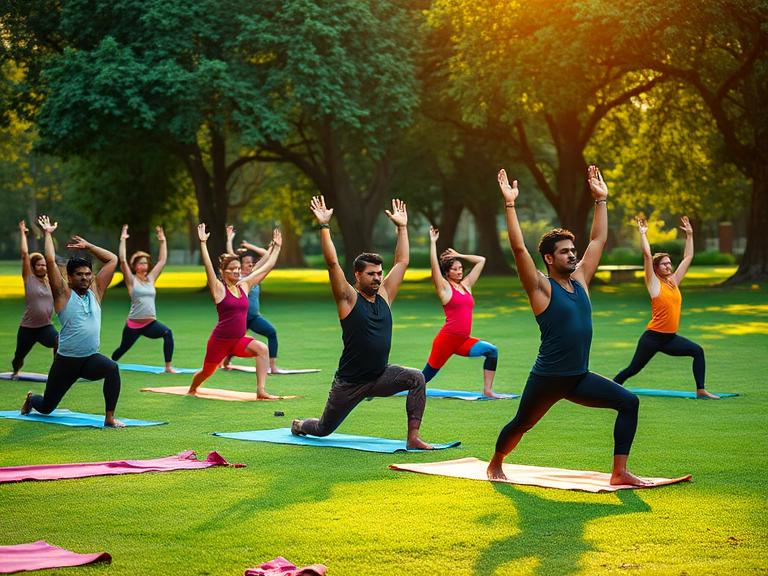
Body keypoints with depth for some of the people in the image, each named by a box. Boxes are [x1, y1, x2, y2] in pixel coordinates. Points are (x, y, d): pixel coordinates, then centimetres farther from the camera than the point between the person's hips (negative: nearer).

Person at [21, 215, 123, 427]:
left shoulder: (95, 291, 6)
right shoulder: (63, 294, -5)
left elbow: (113, 260, 8)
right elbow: (50, 261, -13)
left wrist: (87, 245, 9)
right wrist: (48, 234, -4)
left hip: (91, 358, 2)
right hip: (66, 361, -2)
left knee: (112, 368, -33)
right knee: (47, 407, 12)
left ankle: (110, 417, -24)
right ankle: (31, 399, 51)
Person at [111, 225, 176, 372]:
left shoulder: (151, 278, 10)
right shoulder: (132, 280, -2)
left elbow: (163, 260, 13)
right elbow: (122, 260, -13)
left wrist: (162, 241, 10)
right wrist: (123, 240, -14)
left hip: (151, 323, 3)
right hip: (134, 324, -3)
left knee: (167, 333, -26)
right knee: (123, 349, 14)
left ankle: (168, 367, -23)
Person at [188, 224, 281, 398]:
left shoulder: (244, 285, 6)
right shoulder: (219, 289, -9)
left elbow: (267, 267, 11)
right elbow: (208, 266, -22)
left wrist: (276, 247, 12)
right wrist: (203, 243, -29)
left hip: (239, 340, 4)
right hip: (219, 341, -4)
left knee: (262, 349, -24)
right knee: (207, 372, 14)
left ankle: (261, 391, -24)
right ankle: (191, 390, 49)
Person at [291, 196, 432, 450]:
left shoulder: (384, 296, 2)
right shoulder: (348, 299, -12)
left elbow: (402, 262, 7)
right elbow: (333, 263, -22)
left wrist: (402, 227, 8)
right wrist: (324, 226, -25)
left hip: (381, 375, 4)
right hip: (349, 382, -4)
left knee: (416, 378, -24)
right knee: (324, 429, 12)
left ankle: (413, 438, -20)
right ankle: (300, 425, 49)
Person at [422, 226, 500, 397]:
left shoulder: (466, 285, 13)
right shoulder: (444, 288, -2)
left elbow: (481, 261, 18)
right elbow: (434, 265, -14)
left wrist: (459, 255, 18)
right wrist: (433, 242, -10)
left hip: (463, 341, 6)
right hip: (446, 339, -6)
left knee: (492, 351, -15)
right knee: (425, 376, 3)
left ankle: (487, 390, -12)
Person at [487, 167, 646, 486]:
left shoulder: (580, 280, 7)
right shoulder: (541, 288, -10)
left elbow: (598, 239, 14)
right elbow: (519, 248, -21)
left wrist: (601, 200, 14)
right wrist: (510, 205, -24)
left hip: (580, 378, 6)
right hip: (547, 379, -6)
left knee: (628, 402, -11)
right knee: (520, 425, 12)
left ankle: (619, 472, -11)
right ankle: (495, 464, 42)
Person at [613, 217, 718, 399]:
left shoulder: (674, 281, 11)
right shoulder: (654, 283, -6)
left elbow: (688, 257, 16)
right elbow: (647, 255, -15)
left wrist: (689, 234, 17)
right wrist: (643, 234, -11)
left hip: (671, 338, 6)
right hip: (653, 337, -6)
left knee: (697, 351, -9)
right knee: (633, 369, -1)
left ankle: (701, 390, -6)